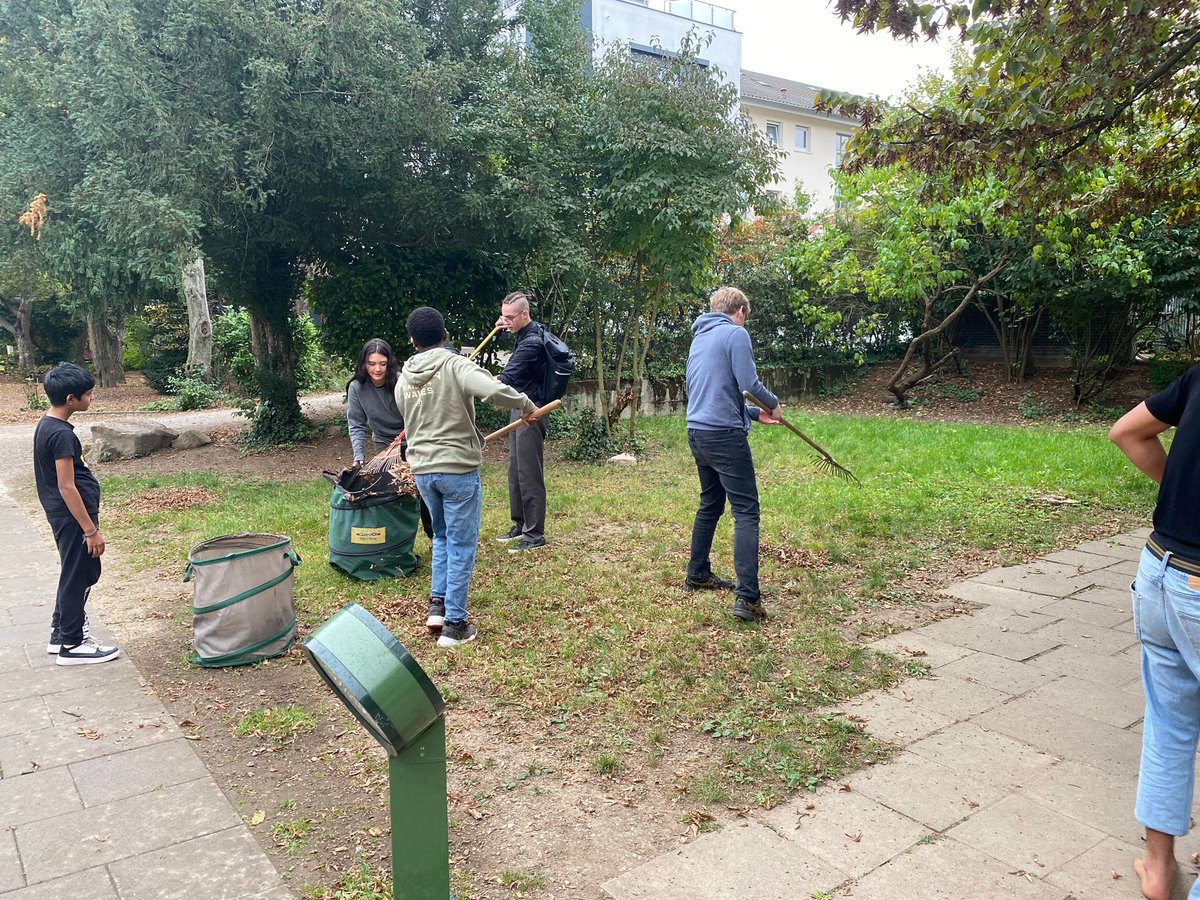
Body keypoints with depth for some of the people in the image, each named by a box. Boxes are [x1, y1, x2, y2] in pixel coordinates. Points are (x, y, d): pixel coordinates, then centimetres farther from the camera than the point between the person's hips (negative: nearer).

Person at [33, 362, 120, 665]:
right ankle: (72, 646, 14)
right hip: (73, 517, -10)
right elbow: (66, 487, -23)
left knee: (84, 573, 21)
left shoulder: (46, 425, 8)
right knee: (78, 577, 2)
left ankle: (61, 632, 32)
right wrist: (91, 530, -19)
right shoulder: (61, 434, -22)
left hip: (63, 515, 10)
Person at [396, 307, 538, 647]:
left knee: (442, 536, 25)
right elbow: (493, 390, -29)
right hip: (458, 468, -5)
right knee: (461, 546, 4)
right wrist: (526, 404, -11)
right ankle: (455, 624, 8)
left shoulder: (403, 379, 5)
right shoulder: (455, 366, -12)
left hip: (422, 469, 5)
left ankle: (437, 603, 21)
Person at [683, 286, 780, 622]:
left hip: (697, 432, 9)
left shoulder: (699, 339, 19)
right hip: (724, 434, -9)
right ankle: (747, 597, -15)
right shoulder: (735, 334, -6)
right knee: (746, 512, -8)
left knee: (710, 505, 22)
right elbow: (749, 383, -15)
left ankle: (697, 575, 32)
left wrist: (753, 413, 21)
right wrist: (773, 403, 4)